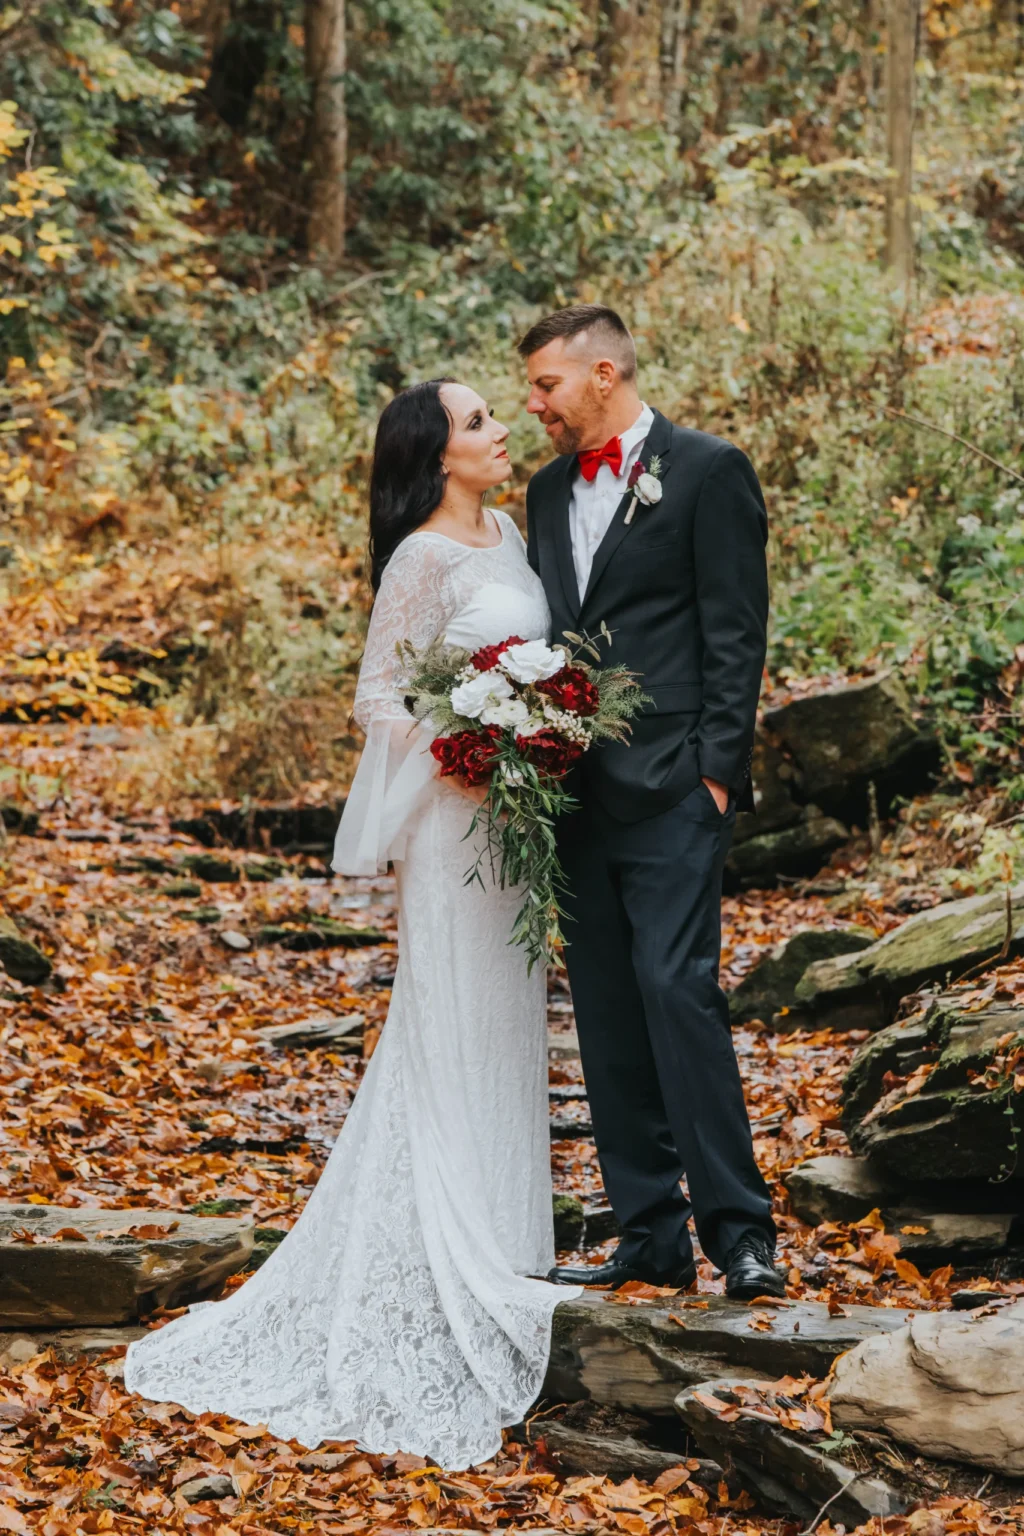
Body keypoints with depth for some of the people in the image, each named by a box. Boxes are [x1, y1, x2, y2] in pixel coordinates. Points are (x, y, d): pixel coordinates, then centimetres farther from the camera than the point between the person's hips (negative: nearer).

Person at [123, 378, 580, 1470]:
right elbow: (377, 697, -13)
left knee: (501, 1023, 13)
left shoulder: (508, 537, 11)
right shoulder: (423, 559, -14)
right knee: (450, 1026, -3)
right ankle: (449, 1263, 3)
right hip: (452, 819, -8)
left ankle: (493, 1242, 23)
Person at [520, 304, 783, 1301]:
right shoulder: (549, 489, 18)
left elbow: (735, 634, -6)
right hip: (574, 794, 7)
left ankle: (737, 1227, -8)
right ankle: (650, 1235, 12)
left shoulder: (708, 472, -2)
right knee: (607, 1014, 6)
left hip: (669, 791, -7)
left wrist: (715, 770, -13)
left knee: (678, 989, -15)